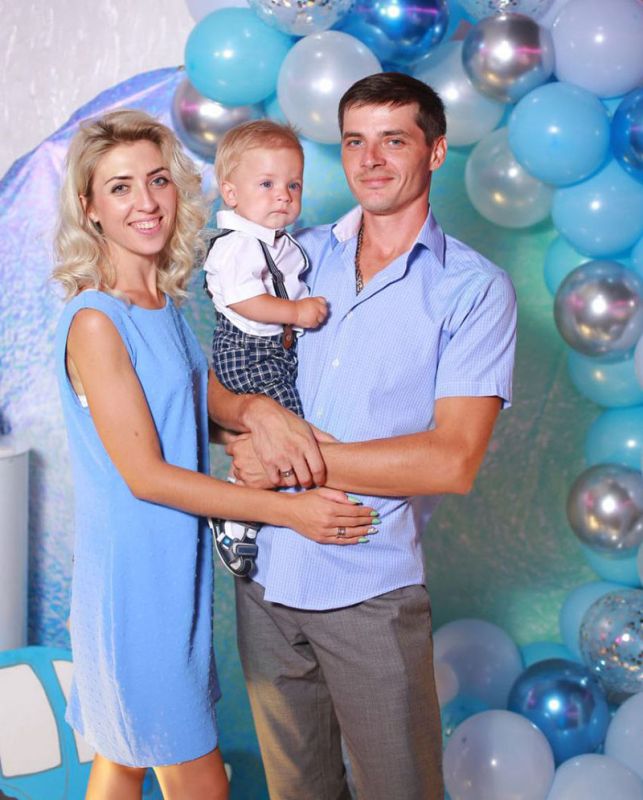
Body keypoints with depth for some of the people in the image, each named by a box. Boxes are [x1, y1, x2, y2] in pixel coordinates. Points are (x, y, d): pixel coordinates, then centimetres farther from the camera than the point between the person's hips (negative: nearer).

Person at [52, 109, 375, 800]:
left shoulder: (167, 305, 7)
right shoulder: (94, 321, -18)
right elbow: (145, 474, -20)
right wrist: (287, 509, -19)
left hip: (173, 566, 8)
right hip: (132, 578, -8)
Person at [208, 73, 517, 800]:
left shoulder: (475, 288, -6)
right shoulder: (299, 256, 7)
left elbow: (453, 461, -15)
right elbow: (214, 381, 8)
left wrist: (294, 463, -16)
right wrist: (260, 414, -15)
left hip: (370, 589, -4)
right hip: (264, 573, 4)